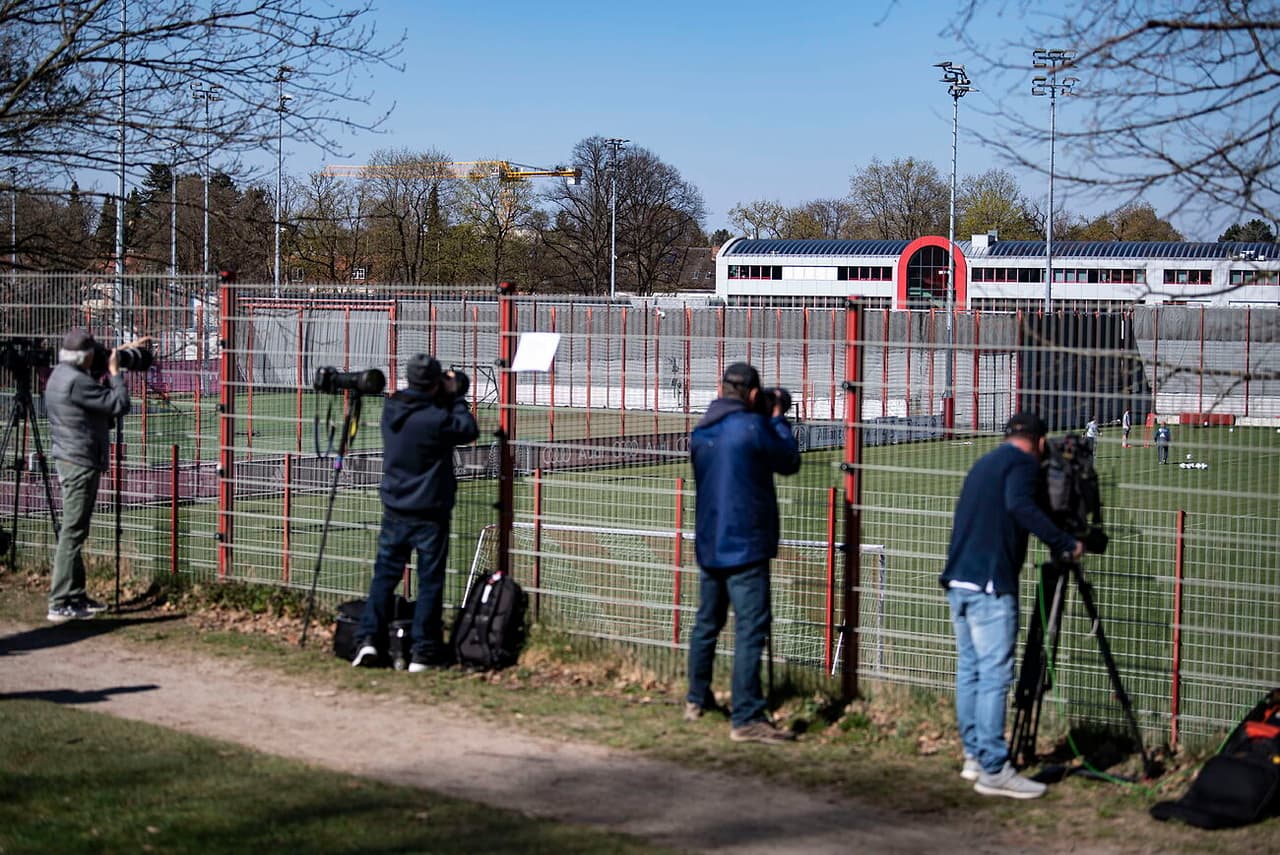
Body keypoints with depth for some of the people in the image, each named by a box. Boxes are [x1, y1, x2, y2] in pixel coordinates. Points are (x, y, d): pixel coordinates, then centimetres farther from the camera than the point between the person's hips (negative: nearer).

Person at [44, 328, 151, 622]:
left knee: (75, 532, 15)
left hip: (70, 461, 11)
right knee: (72, 533, -9)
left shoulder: (60, 373, 11)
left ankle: (76, 596, 22)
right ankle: (60, 604, -10)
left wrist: (127, 348, 32)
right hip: (80, 464, -11)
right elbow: (120, 405, -18)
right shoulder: (76, 382, -20)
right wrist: (115, 372, -6)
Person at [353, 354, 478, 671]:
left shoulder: (391, 410, -1)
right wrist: (456, 398, 3)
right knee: (430, 580, 4)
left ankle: (368, 638, 4)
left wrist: (448, 399, 7)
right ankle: (424, 652, 6)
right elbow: (468, 431, -6)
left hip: (394, 511, 5)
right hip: (429, 513, -5)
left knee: (385, 574, 13)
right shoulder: (435, 419, -20)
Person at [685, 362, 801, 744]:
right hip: (745, 546, -7)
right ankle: (746, 718, -12)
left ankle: (697, 699, 34)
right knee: (751, 629, -8)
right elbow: (790, 462, -1)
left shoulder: (701, 433, 7)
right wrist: (778, 419, 11)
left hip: (708, 545, 8)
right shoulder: (752, 428, -14)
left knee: (707, 621, 21)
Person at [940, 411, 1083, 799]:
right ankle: (993, 770, -10)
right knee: (994, 675, -9)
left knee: (969, 670, 12)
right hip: (990, 585, -9)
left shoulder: (984, 463, 23)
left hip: (958, 580, 9)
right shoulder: (1023, 463, -4)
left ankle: (974, 756, 17)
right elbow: (1021, 506, -23)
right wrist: (1067, 543, -20)